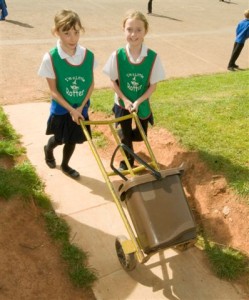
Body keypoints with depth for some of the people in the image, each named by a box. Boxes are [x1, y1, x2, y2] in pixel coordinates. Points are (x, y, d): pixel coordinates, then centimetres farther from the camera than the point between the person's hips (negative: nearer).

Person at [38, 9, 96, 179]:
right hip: (61, 108, -2)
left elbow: (91, 83, -4)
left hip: (81, 108, 3)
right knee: (59, 139, 15)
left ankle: (65, 165, 42)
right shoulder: (50, 58, -21)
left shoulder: (88, 55, -12)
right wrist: (71, 110, -18)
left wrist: (80, 107, -11)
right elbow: (53, 90, -16)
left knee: (72, 139, 15)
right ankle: (48, 149, 51)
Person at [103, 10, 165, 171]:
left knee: (140, 135, 15)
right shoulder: (117, 55, -18)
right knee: (126, 136, 12)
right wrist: (126, 100, -16)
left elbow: (153, 86, -13)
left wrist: (138, 102, -21)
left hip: (142, 104, 1)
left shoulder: (152, 57, -19)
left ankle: (122, 134, 48)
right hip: (123, 103, -1)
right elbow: (113, 82, -8)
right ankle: (128, 161, 39)